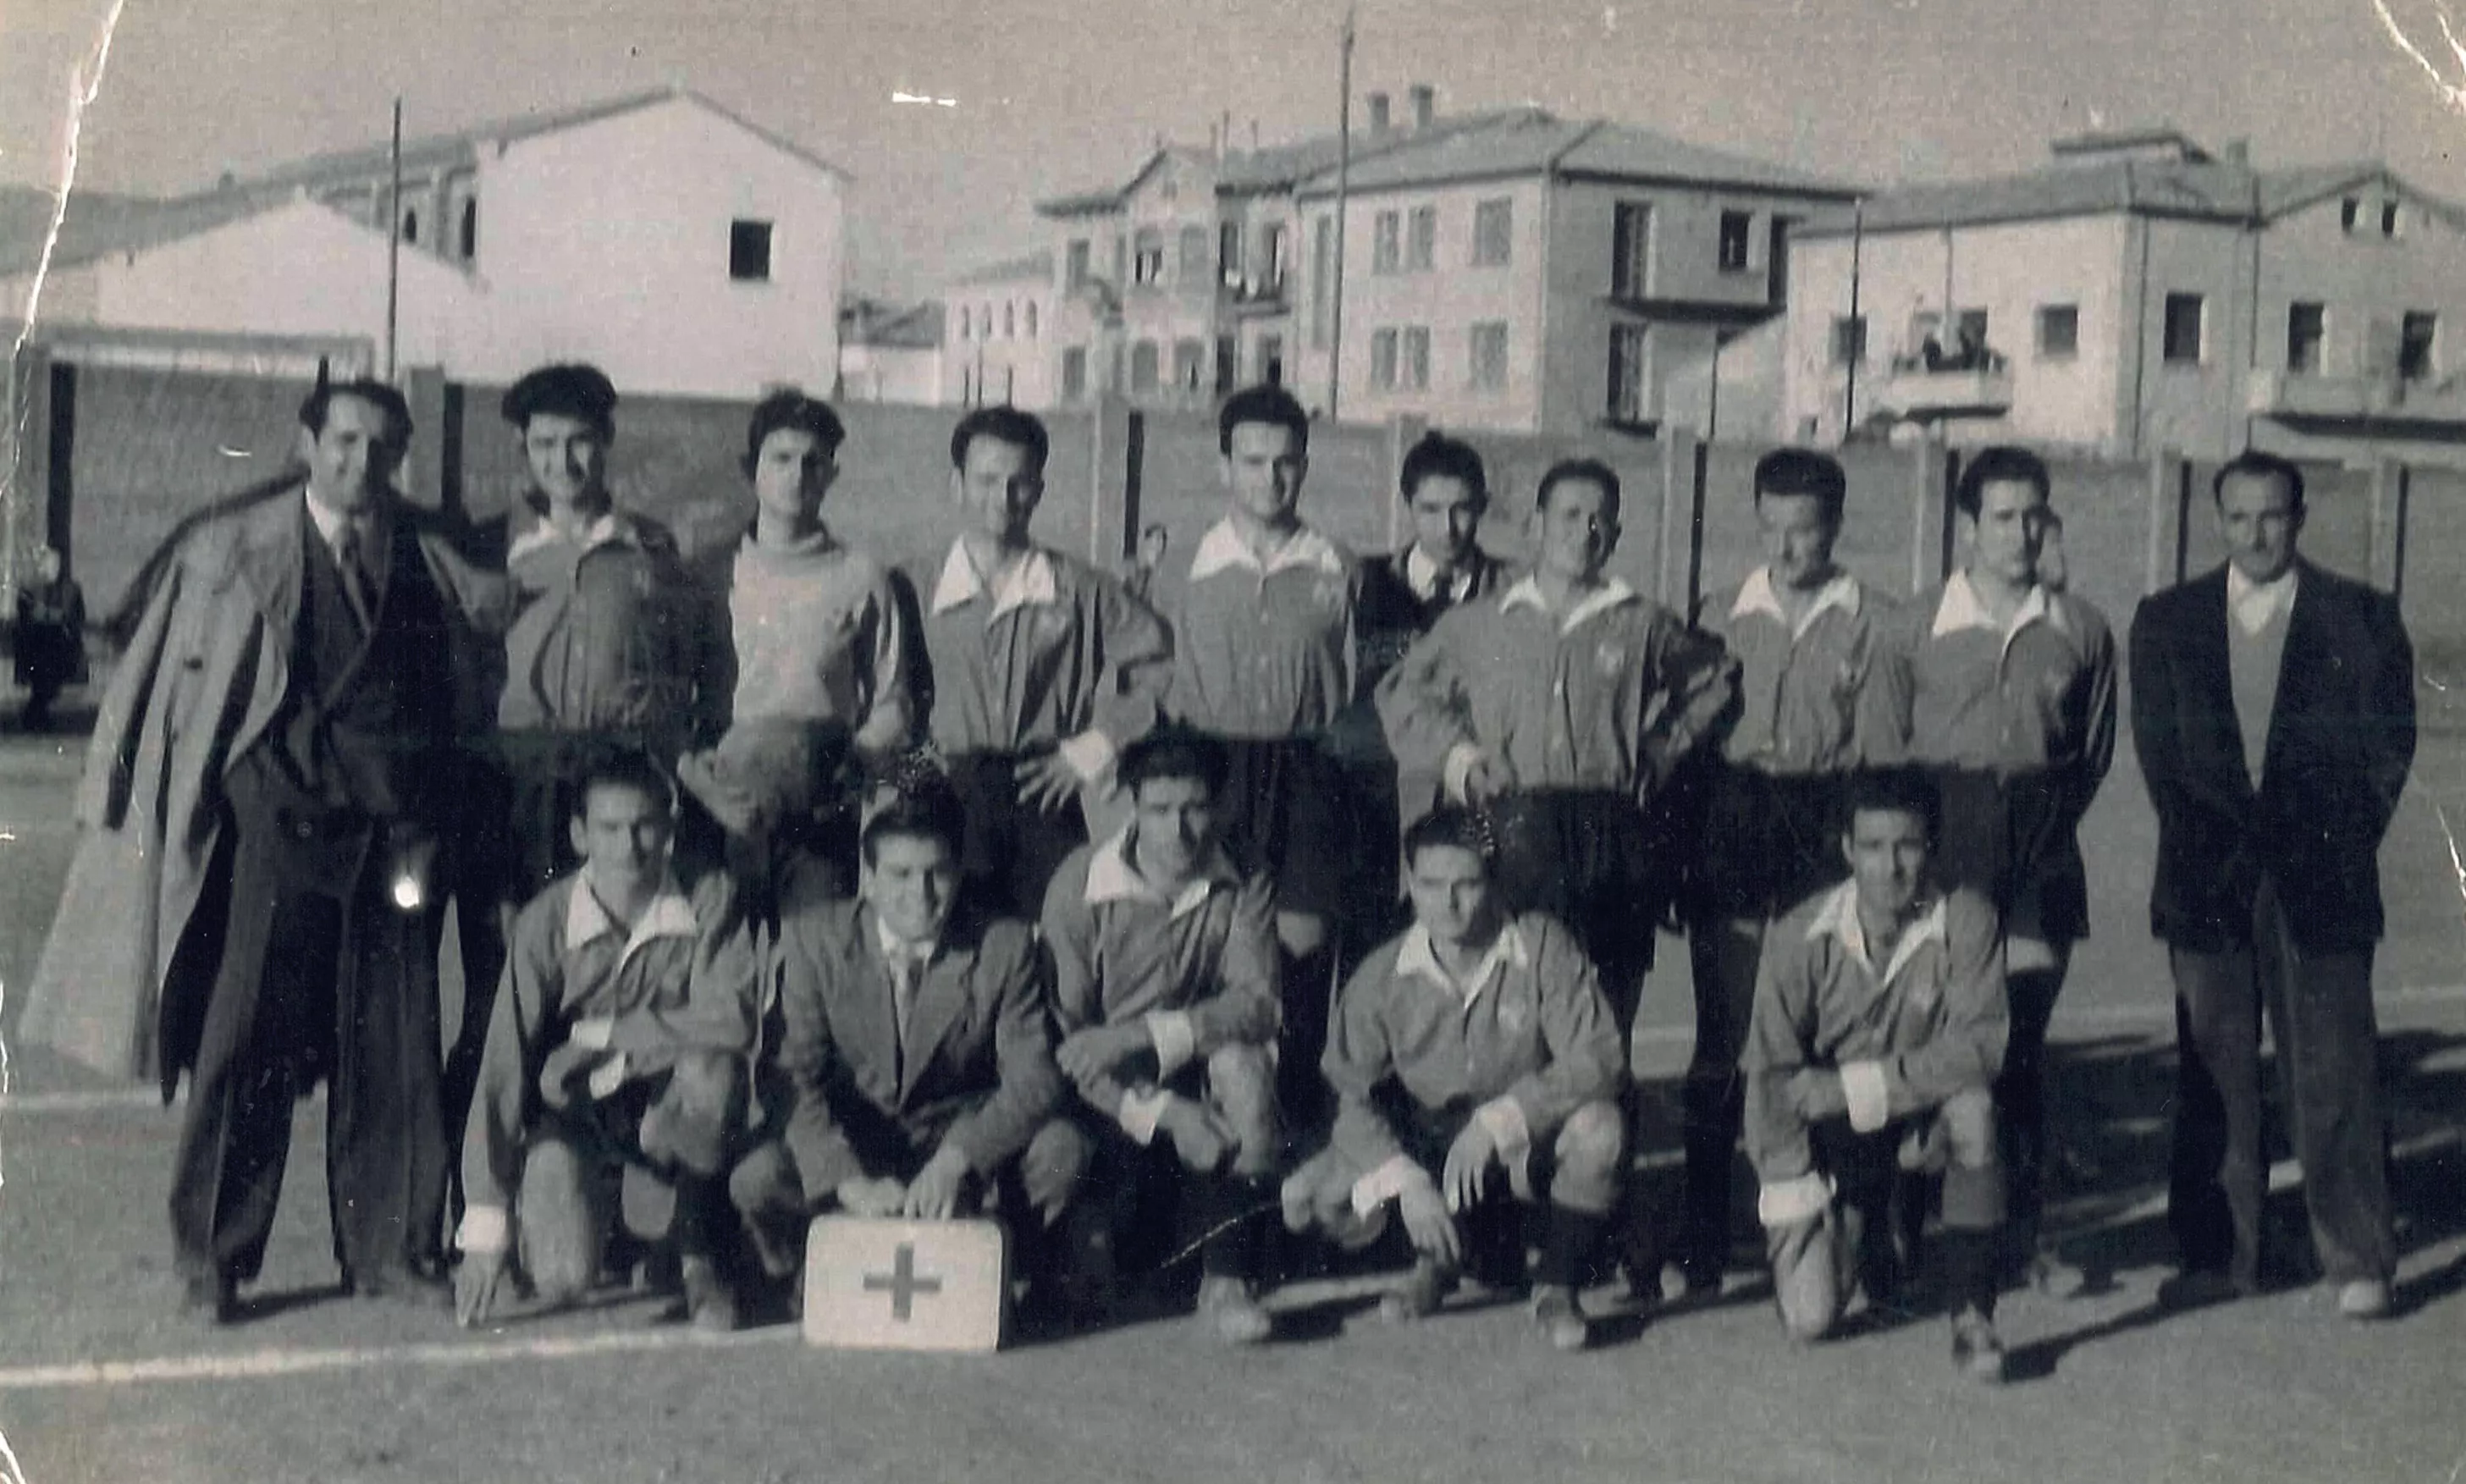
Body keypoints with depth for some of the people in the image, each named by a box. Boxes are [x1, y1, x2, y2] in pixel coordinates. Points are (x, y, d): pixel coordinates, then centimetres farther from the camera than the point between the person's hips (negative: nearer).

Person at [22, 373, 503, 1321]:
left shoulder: (437, 560, 12)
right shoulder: (230, 554, 7)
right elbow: (172, 679, 9)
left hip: (401, 828, 2)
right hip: (283, 816, -2)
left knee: (395, 1045, 3)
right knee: (249, 1038, -3)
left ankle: (390, 1249, 15)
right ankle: (211, 1259, 8)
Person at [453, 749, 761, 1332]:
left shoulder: (709, 900, -11)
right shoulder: (546, 923, -14)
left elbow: (734, 1018, -23)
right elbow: (502, 1071, -17)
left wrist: (599, 1037, -19)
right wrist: (485, 1227, -21)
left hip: (671, 1112, 0)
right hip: (573, 1116, 0)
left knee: (710, 1071, -34)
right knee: (560, 1277, -23)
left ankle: (698, 1256, -9)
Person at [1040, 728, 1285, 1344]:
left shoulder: (1242, 889, -4)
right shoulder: (1079, 884, -10)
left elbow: (1259, 1003, -19)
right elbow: (1064, 1035, -15)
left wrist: (1142, 1035, -33)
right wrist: (1160, 1113, -28)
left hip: (1201, 1074, 2)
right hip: (1112, 1094, -2)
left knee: (1242, 1061, -31)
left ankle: (1230, 1276, -30)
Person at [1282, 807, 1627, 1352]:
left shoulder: (1541, 947, -14)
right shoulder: (1381, 976, -9)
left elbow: (1599, 1060, -20)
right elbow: (1350, 1095, -10)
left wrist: (1499, 1119, -30)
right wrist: (1407, 1181, -25)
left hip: (1527, 1141, -2)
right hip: (1421, 1146, 2)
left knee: (1598, 1128, -35)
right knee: (1307, 1198, -20)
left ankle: (1558, 1289, -10)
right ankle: (1442, 1256, 10)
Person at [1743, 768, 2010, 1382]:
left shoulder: (1963, 919, -16)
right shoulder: (1800, 937, -15)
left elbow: (1979, 1044, -22)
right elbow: (1771, 1071, -10)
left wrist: (1857, 1086, -24)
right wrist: (1790, 1188, -14)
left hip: (1922, 1115, 0)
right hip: (1832, 1133, 1)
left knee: (1973, 1106, -36)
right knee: (1810, 1318, -10)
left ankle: (1971, 1313, -22)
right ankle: (1872, 1231, 26)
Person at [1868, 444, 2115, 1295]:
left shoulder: (2080, 632, 8)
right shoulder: (1915, 630, 4)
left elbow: (2094, 754, 14)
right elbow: (1885, 753, 8)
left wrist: (2049, 822, 6)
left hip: (2042, 857, 1)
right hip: (1940, 850, -1)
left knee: (2021, 1046, 2)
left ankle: (2020, 1237, 10)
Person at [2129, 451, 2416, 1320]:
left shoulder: (2361, 619, 7)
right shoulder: (2168, 620, 11)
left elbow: (2389, 742, 4)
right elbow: (2158, 748, 6)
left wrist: (2339, 845, -4)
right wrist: (2214, 839, -3)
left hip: (2322, 878, -2)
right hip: (2209, 878, 2)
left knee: (2335, 1071, -3)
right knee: (2213, 1075, 4)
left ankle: (2358, 1259, 3)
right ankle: (2219, 1255, 11)